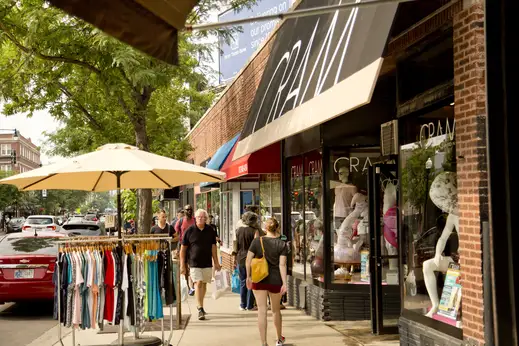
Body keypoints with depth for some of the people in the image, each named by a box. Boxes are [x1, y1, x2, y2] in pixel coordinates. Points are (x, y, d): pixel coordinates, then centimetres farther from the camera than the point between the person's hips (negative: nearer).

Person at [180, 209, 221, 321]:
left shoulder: (210, 231, 5)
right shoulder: (189, 231, -3)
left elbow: (213, 247, 9)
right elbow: (183, 249, 0)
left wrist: (216, 263, 6)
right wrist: (182, 265, -3)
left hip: (207, 263, 3)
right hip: (194, 263, -3)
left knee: (204, 284, 11)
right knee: (198, 283, -13)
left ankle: (200, 305, 29)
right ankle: (200, 309, -15)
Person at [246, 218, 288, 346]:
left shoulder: (257, 241, -3)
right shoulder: (281, 244, -5)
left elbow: (248, 260, -5)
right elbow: (282, 264, -11)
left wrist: (248, 277, 7)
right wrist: (284, 283, -11)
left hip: (259, 279, -1)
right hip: (275, 280, 1)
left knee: (262, 311, 1)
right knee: (276, 310, 19)